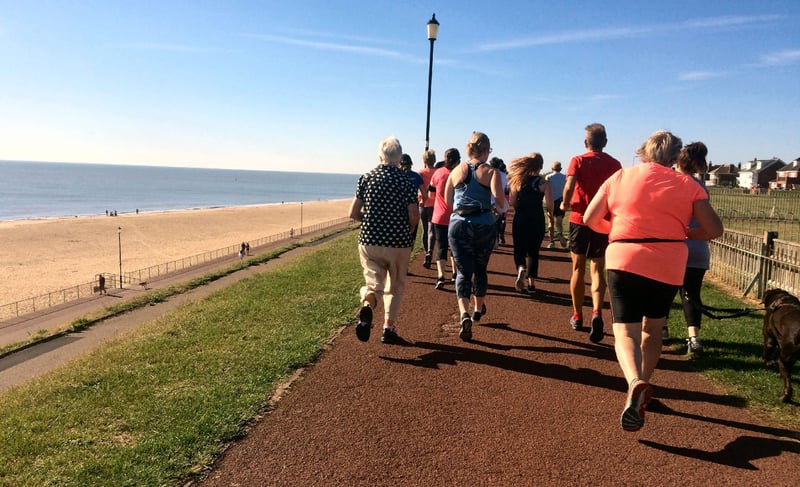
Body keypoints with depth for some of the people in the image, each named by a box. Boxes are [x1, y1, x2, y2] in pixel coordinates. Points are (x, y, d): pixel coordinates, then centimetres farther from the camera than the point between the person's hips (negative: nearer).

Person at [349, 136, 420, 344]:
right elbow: (414, 218, -9)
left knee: (374, 282, 9)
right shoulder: (406, 180, -6)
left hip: (369, 241, 1)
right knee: (395, 286, 17)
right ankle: (389, 328, 17)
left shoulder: (366, 178, 0)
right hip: (399, 242, -1)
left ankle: (367, 305, -22)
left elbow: (353, 213, 0)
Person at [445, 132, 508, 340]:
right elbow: (498, 197, -18)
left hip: (458, 224, 1)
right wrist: (503, 207, 3)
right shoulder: (491, 172, -1)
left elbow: (447, 200, 12)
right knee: (480, 269, 19)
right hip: (484, 225, -1)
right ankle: (478, 309, 37)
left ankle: (464, 313, -20)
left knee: (463, 271, 1)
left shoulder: (457, 170, 8)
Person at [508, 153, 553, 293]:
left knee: (519, 250, 11)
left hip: (520, 220, 0)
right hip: (537, 221, 0)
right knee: (533, 251, 14)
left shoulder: (518, 181, -1)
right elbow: (549, 204, -12)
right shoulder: (543, 183, -6)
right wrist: (550, 213, 10)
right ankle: (530, 282, 15)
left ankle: (521, 268, -19)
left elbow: (512, 202, -2)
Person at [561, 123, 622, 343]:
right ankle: (597, 312, -20)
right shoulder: (614, 164, 2)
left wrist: (565, 204, -1)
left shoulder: (578, 161, -5)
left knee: (578, 268, 12)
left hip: (580, 219, -1)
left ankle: (577, 317, 21)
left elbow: (569, 187, -19)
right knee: (597, 270, 4)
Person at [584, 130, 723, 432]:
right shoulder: (687, 185, 5)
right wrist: (684, 234, 18)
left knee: (625, 330, -2)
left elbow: (590, 219, 5)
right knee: (652, 329, 20)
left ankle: (635, 383, -29)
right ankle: (642, 386, 27)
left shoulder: (621, 177, 5)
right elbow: (714, 229, 1)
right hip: (669, 266, 2)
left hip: (625, 261, -2)